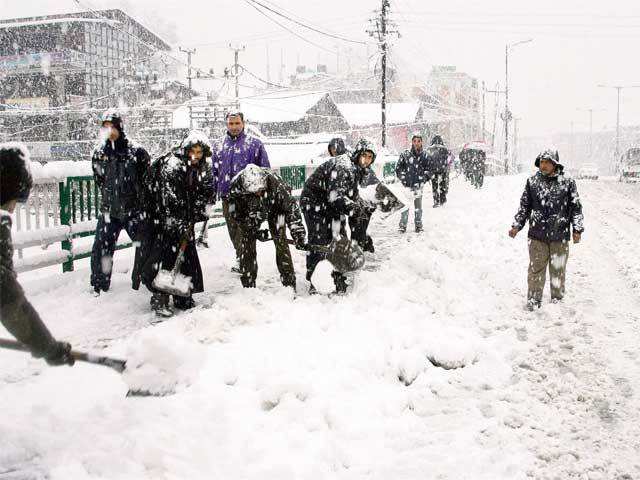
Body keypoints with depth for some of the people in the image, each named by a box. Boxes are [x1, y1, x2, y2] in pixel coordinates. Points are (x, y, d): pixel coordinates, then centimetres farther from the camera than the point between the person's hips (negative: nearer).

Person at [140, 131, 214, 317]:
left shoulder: (204, 169, 2)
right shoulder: (172, 164, -20)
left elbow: (206, 196, 7)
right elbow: (168, 197, -25)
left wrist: (193, 218, -7)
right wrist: (179, 224, -28)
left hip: (185, 220, 7)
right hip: (163, 217, -7)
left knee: (188, 257, 7)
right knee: (165, 256, -11)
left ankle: (183, 298, 18)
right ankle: (159, 299, -5)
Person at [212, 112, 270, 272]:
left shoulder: (254, 144, 1)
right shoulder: (220, 146, 14)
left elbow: (265, 170, 2)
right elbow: (214, 171, 20)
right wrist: (213, 192, 15)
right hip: (226, 195, 5)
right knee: (232, 228, 10)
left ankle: (242, 259, -3)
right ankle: (242, 257, 23)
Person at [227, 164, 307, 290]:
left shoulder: (275, 182, -40)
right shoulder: (236, 185, -36)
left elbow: (291, 207, -34)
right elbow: (236, 214, -20)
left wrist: (298, 233, -38)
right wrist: (255, 231, -20)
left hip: (274, 208, -1)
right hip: (249, 212, 1)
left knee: (281, 242, -10)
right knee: (246, 244, -4)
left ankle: (289, 284, -3)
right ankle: (248, 285, 8)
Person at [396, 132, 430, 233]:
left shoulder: (424, 155, 5)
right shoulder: (405, 154, 1)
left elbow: (428, 169, 14)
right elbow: (398, 168, 7)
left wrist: (424, 179, 2)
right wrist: (402, 178, -1)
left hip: (418, 184, 1)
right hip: (407, 184, -1)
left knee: (418, 206, 4)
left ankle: (418, 225, 13)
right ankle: (402, 225, 3)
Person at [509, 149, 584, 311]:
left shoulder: (567, 183, -1)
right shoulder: (532, 182, 4)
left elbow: (576, 208, 3)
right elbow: (524, 206, 11)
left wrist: (577, 229, -4)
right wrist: (517, 226, 5)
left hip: (560, 236, -1)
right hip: (537, 235, 1)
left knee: (558, 269, 9)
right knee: (536, 269, 4)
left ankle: (557, 298, 23)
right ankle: (534, 299, 14)